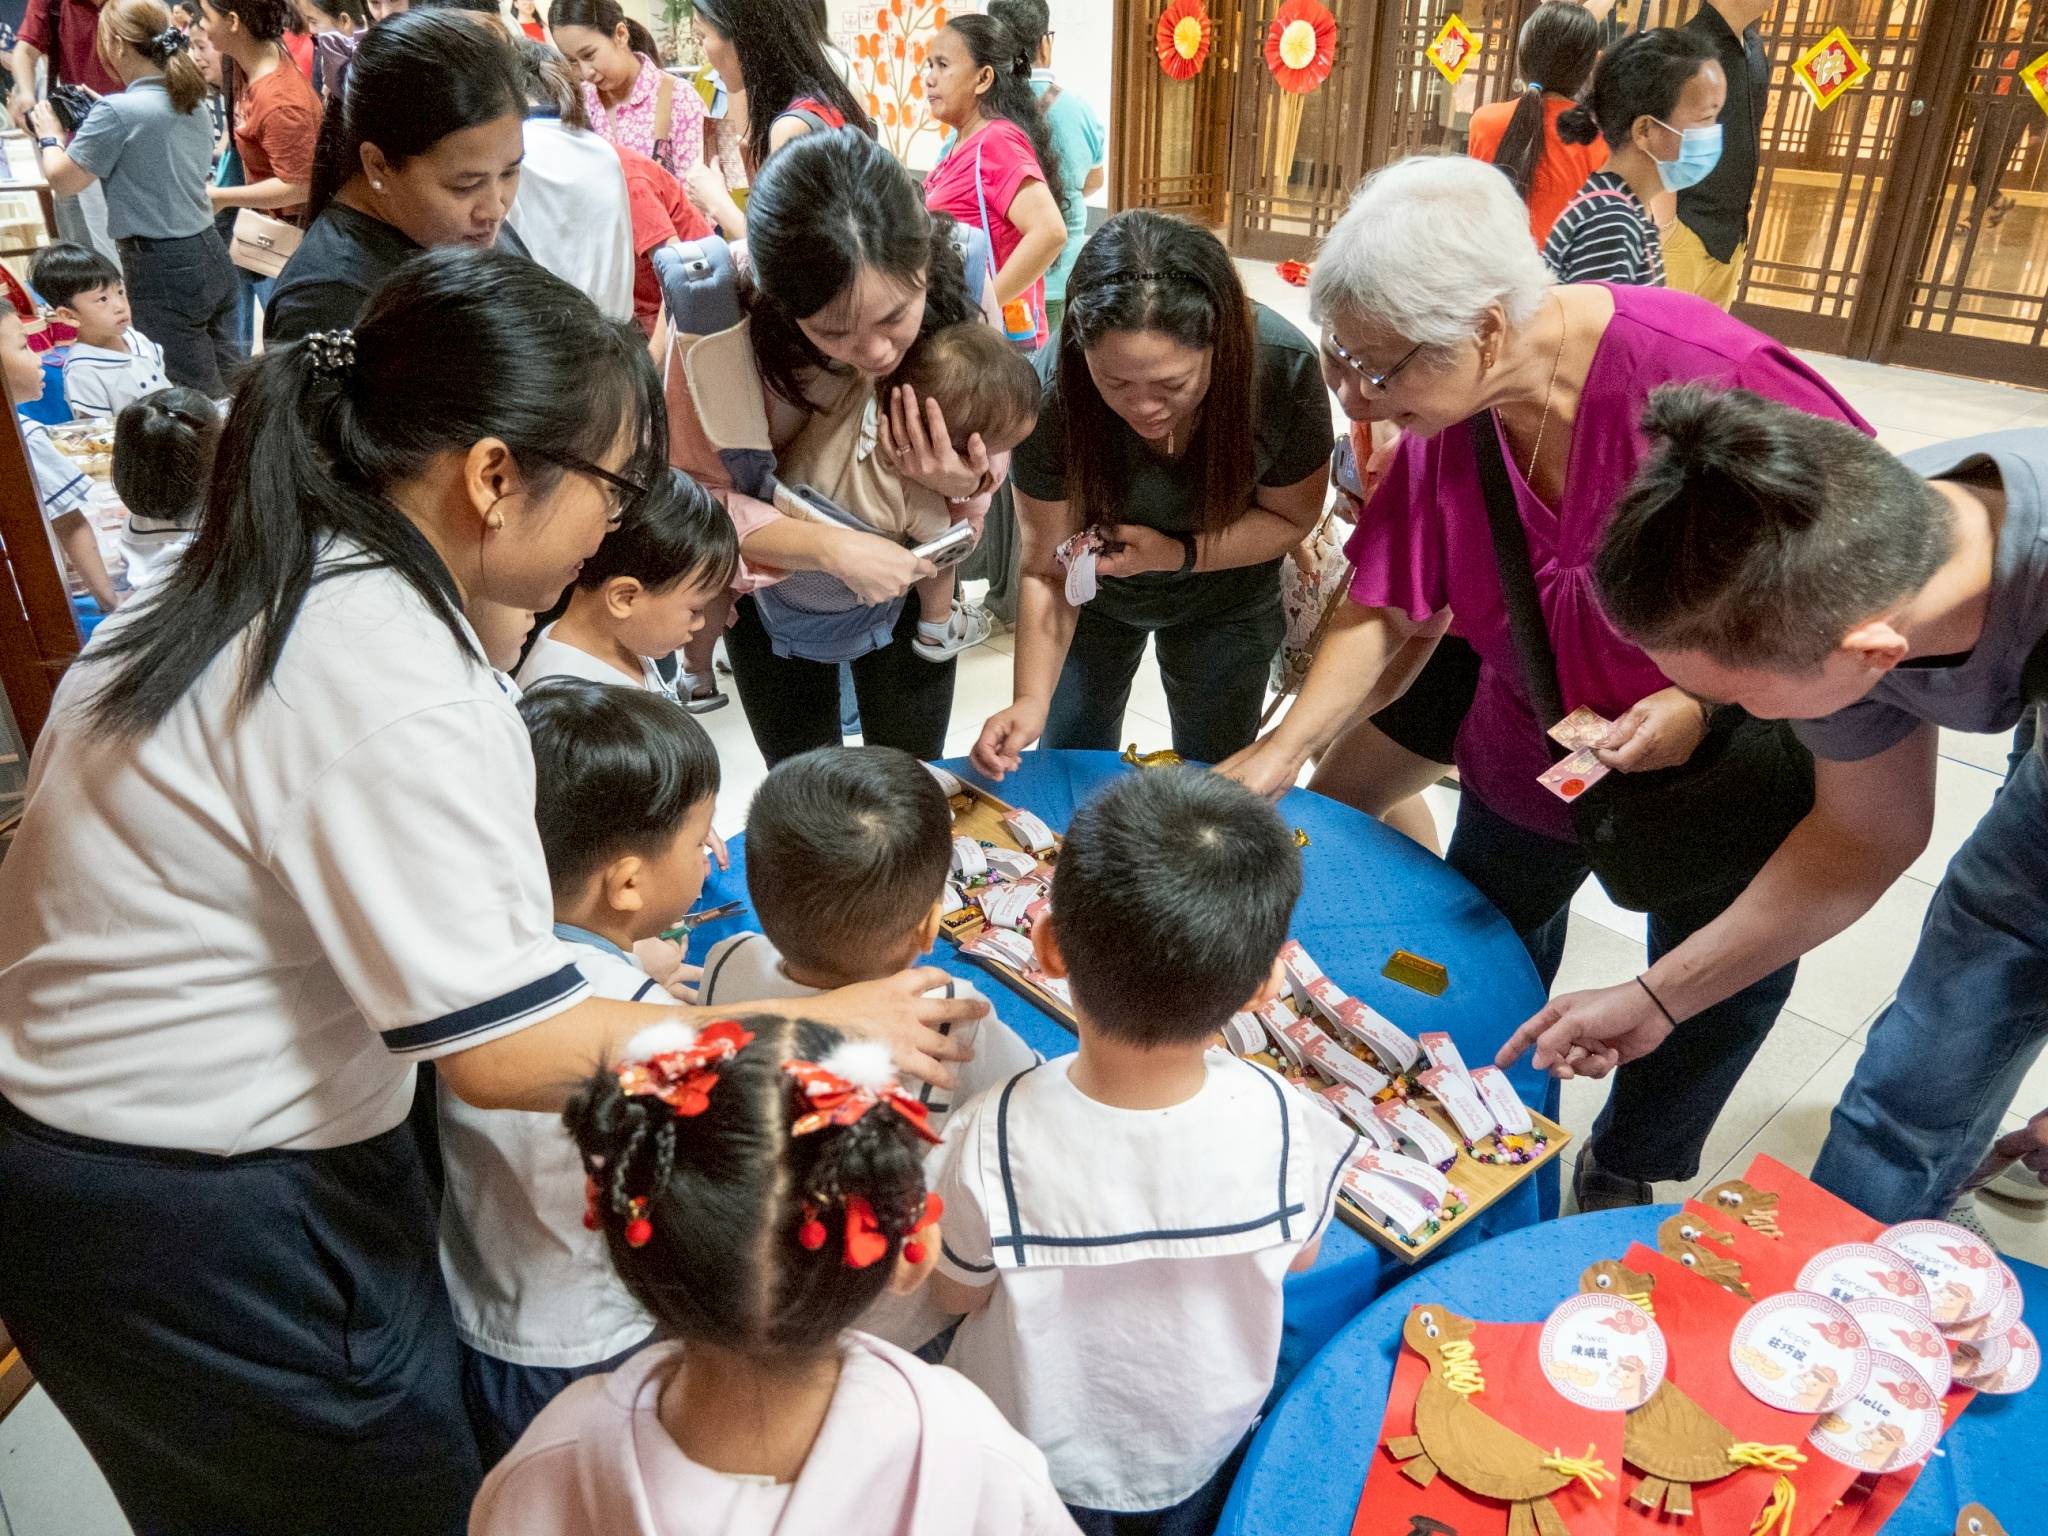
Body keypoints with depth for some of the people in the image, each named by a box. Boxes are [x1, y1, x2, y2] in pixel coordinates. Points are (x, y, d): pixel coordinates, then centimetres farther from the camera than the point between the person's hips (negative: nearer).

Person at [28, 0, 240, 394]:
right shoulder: (193, 102, 8)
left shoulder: (117, 112, -15)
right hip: (210, 255, 8)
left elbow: (62, 181, -4)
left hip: (162, 268, -8)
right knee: (229, 388, 11)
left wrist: (48, 135, 13)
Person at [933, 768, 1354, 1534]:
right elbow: (1298, 1257, -11)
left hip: (1037, 1465, -1)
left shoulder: (995, 1141, -39)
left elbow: (960, 1294, -17)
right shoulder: (1283, 1127, -34)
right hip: (1205, 1456, 1)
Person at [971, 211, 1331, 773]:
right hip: (1096, 585, 0)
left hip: (1226, 598, 0)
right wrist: (1031, 701, -36)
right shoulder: (1055, 390, -34)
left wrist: (1177, 555, -31)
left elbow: (1290, 515, -16)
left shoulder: (1285, 369, -34)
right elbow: (1047, 571, -25)